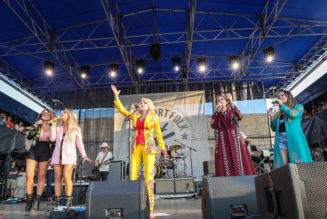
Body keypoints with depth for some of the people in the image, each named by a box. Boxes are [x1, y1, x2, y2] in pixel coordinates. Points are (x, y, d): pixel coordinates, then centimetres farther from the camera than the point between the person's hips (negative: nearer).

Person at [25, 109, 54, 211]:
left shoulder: (52, 128, 9)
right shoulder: (35, 125, 12)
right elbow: (29, 137, -1)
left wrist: (52, 156, -1)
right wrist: (35, 126, -13)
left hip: (45, 153, -1)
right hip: (33, 151, 1)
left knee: (41, 176, -3)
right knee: (29, 176, -8)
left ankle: (37, 202, 0)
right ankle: (29, 200, 5)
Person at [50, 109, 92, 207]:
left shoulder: (76, 129, 7)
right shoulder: (58, 128, 16)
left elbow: (79, 143, 7)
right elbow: (53, 138, 2)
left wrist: (84, 156, -3)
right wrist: (53, 125, 6)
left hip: (69, 156, -4)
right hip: (57, 156, 4)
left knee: (66, 177, -13)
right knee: (58, 178, 0)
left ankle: (68, 201, -5)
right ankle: (57, 202, 4)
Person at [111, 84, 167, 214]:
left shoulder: (153, 117, 5)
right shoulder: (135, 116, 15)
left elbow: (158, 134, 9)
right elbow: (123, 111, 20)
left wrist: (162, 148, 3)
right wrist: (116, 96, 17)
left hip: (149, 148, -4)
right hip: (136, 148, 4)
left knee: (148, 176, -9)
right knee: (133, 175, -3)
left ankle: (150, 206, -4)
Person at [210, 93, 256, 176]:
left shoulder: (232, 112, 13)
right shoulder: (216, 115, 15)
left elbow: (240, 117, -12)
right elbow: (213, 126, -6)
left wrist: (232, 102, -20)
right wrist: (218, 111, -8)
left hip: (234, 139, 0)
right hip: (222, 140, 0)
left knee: (238, 160, -7)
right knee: (225, 163, -6)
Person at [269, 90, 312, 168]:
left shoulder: (299, 107, 15)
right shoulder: (278, 114, 23)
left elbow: (294, 114, -8)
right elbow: (274, 128, 20)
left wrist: (282, 105, 3)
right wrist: (272, 117, 6)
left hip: (294, 138, -3)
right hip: (281, 139, 3)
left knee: (298, 162, -9)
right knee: (283, 164, -8)